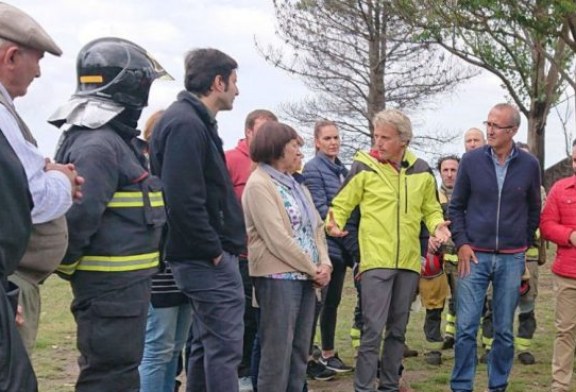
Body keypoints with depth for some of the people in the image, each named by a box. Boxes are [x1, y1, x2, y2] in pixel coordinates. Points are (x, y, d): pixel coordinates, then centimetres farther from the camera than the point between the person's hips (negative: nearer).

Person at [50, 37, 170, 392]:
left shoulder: (117, 139, 15)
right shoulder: (97, 145, -19)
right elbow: (78, 216, -26)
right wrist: (68, 267, -10)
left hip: (124, 283, 10)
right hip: (110, 286, -10)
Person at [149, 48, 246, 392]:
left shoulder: (194, 121, 15)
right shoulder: (186, 124, -18)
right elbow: (183, 201, -26)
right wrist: (214, 250, -18)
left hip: (205, 257, 10)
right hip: (208, 259, -10)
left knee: (207, 343, 16)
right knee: (225, 346, -5)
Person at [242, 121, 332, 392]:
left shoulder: (295, 185, 17)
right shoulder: (259, 184, -10)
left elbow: (316, 227, 15)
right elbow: (278, 239, -16)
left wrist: (324, 264, -2)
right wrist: (313, 269, -11)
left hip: (304, 277, 8)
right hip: (278, 277, -8)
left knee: (300, 349, 11)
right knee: (278, 351, -5)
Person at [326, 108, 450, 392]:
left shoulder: (421, 171, 6)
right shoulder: (364, 167, -6)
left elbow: (431, 210, 16)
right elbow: (341, 204, -1)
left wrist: (437, 226, -4)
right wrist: (334, 223, -21)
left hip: (408, 263, 5)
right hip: (376, 261, -5)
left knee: (397, 329, 14)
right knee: (373, 329, -9)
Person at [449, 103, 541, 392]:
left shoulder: (529, 165, 0)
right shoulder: (471, 160, -2)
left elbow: (534, 211, 12)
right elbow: (456, 206, 5)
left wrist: (523, 244, 9)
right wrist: (461, 243, -4)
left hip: (511, 259, 1)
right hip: (474, 255, -1)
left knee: (504, 330, 8)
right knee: (466, 327, -1)